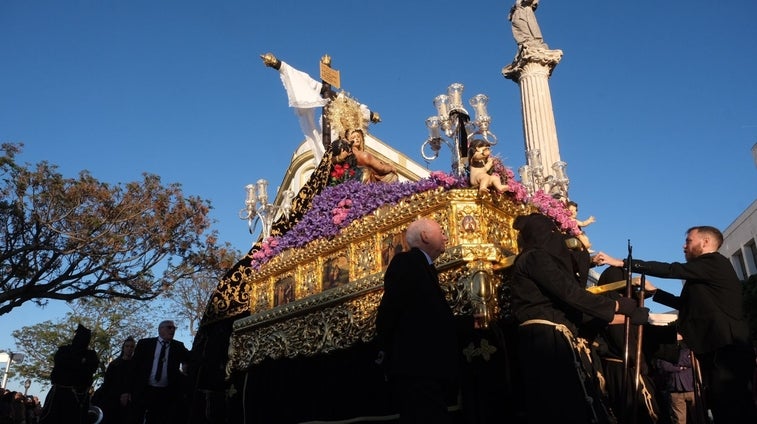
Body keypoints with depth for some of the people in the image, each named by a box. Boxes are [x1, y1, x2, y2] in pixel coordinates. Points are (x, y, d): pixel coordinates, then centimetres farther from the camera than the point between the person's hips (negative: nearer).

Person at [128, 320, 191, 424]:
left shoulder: (178, 346, 9)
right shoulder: (144, 343, 5)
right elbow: (135, 367, 3)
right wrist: (130, 390, -2)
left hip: (167, 394, 1)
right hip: (144, 391, -1)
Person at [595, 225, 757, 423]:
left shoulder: (715, 262, -6)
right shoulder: (708, 268, 23)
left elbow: (670, 270, -15)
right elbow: (686, 304, 27)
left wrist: (622, 263, -16)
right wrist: (655, 291, 23)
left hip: (724, 349, -10)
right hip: (717, 348, 10)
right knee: (724, 408, 9)